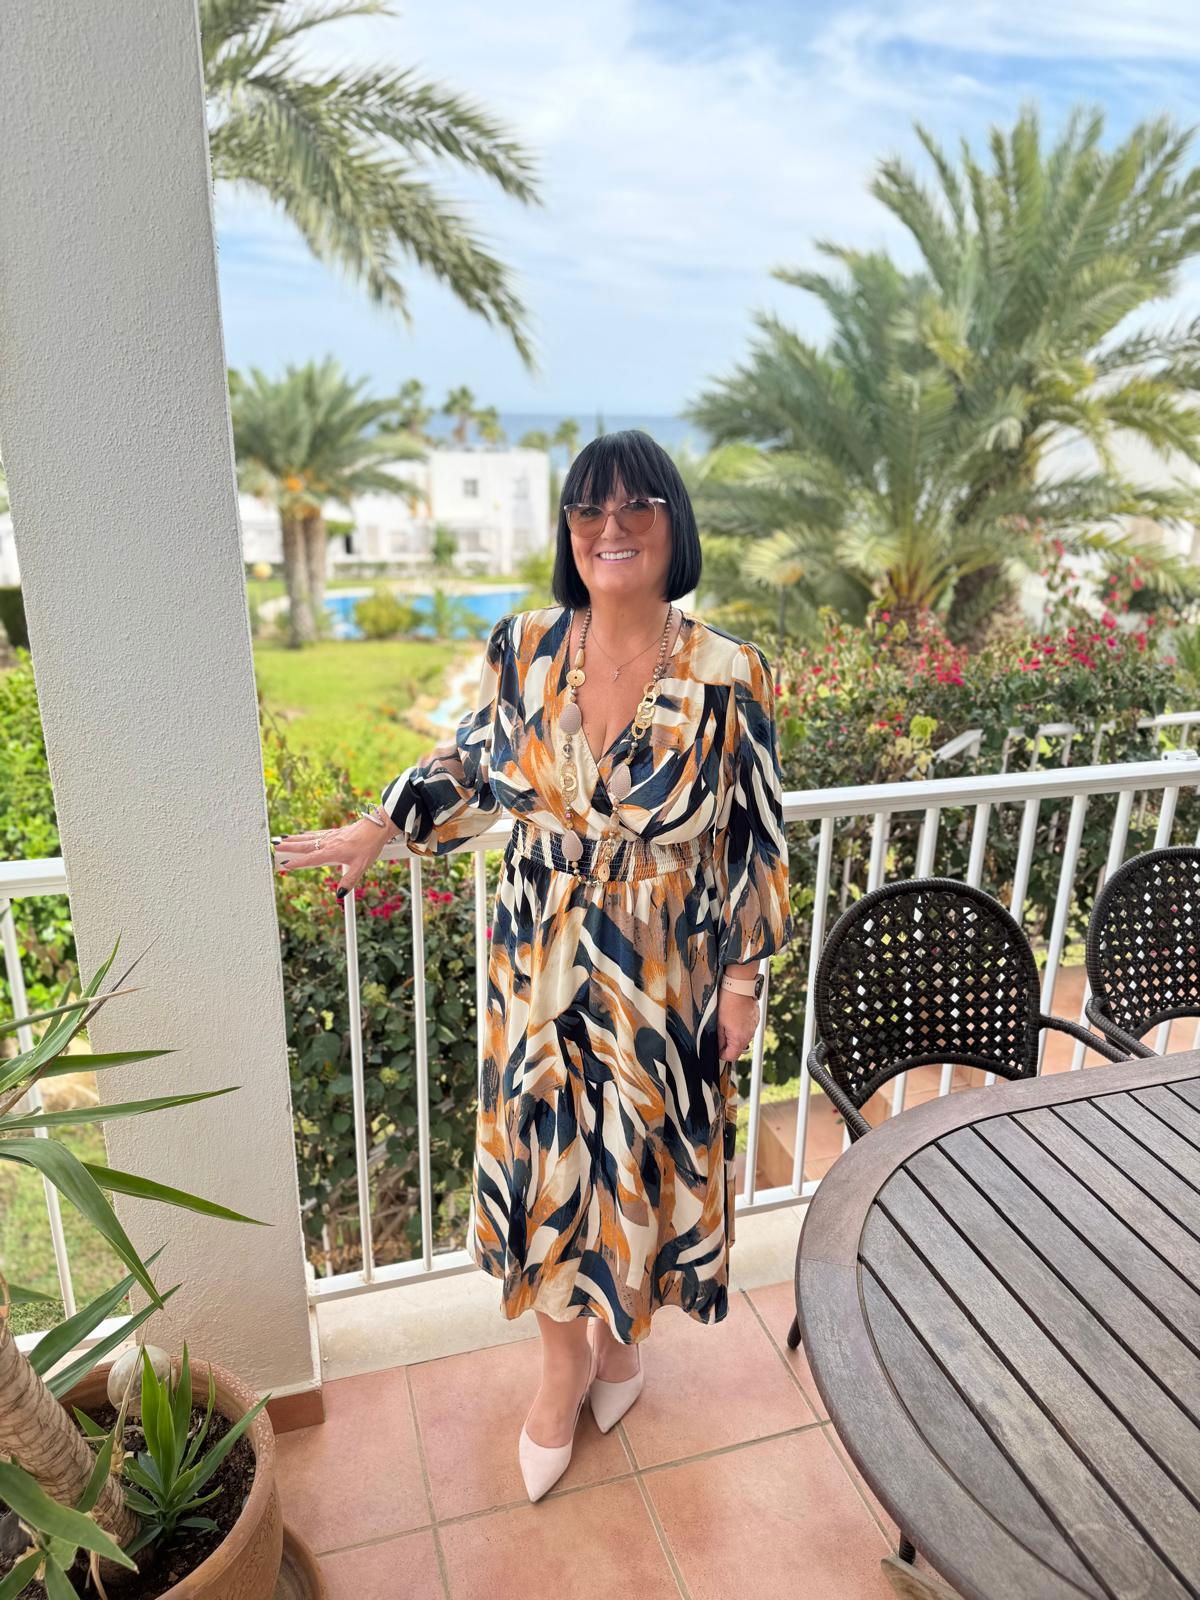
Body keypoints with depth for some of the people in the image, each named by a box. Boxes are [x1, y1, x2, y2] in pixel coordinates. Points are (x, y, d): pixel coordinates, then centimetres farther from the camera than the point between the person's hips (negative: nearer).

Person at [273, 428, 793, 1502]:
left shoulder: (728, 677, -14)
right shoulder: (524, 647, -6)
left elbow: (755, 841, -7)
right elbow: (477, 764, 10)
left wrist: (744, 979, -5)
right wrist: (376, 831, 5)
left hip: (664, 978, -2)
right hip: (540, 967, 2)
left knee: (647, 1158, 16)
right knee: (544, 1156, 15)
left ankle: (625, 1333, 49)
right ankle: (564, 1363, 43)